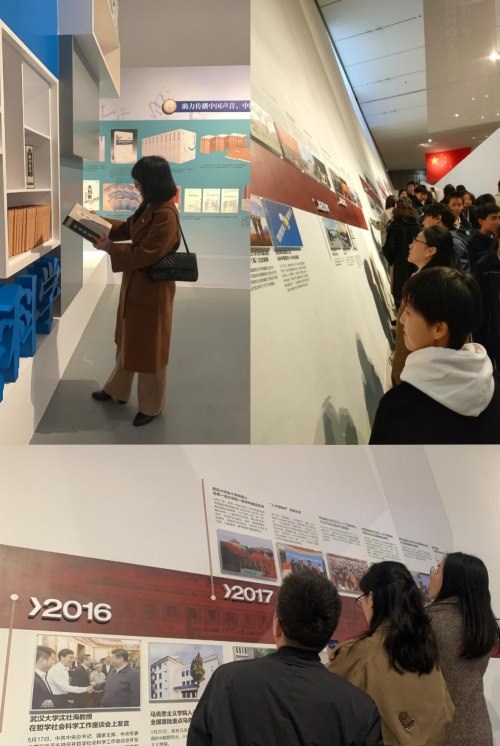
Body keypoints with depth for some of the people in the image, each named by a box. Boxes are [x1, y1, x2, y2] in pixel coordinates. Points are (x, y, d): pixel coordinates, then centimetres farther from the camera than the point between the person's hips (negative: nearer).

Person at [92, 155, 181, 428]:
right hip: (134, 285, 10)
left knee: (149, 349, 6)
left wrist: (108, 248, -19)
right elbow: (128, 229, 18)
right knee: (127, 341, 24)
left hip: (152, 290, -10)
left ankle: (151, 406, 24)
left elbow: (145, 254, -27)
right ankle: (118, 389, 43)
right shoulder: (147, 206, 4)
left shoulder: (166, 215, -26)